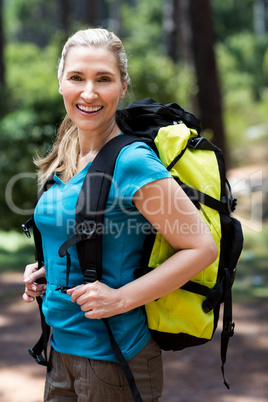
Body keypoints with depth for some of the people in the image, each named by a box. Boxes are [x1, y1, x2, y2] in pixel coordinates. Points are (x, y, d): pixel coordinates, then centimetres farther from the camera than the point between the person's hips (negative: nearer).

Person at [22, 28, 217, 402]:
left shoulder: (132, 162, -18)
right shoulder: (66, 160, 5)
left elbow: (202, 247, -19)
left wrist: (121, 298, -21)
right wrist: (47, 272, 3)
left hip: (114, 357, -7)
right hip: (62, 347, 7)